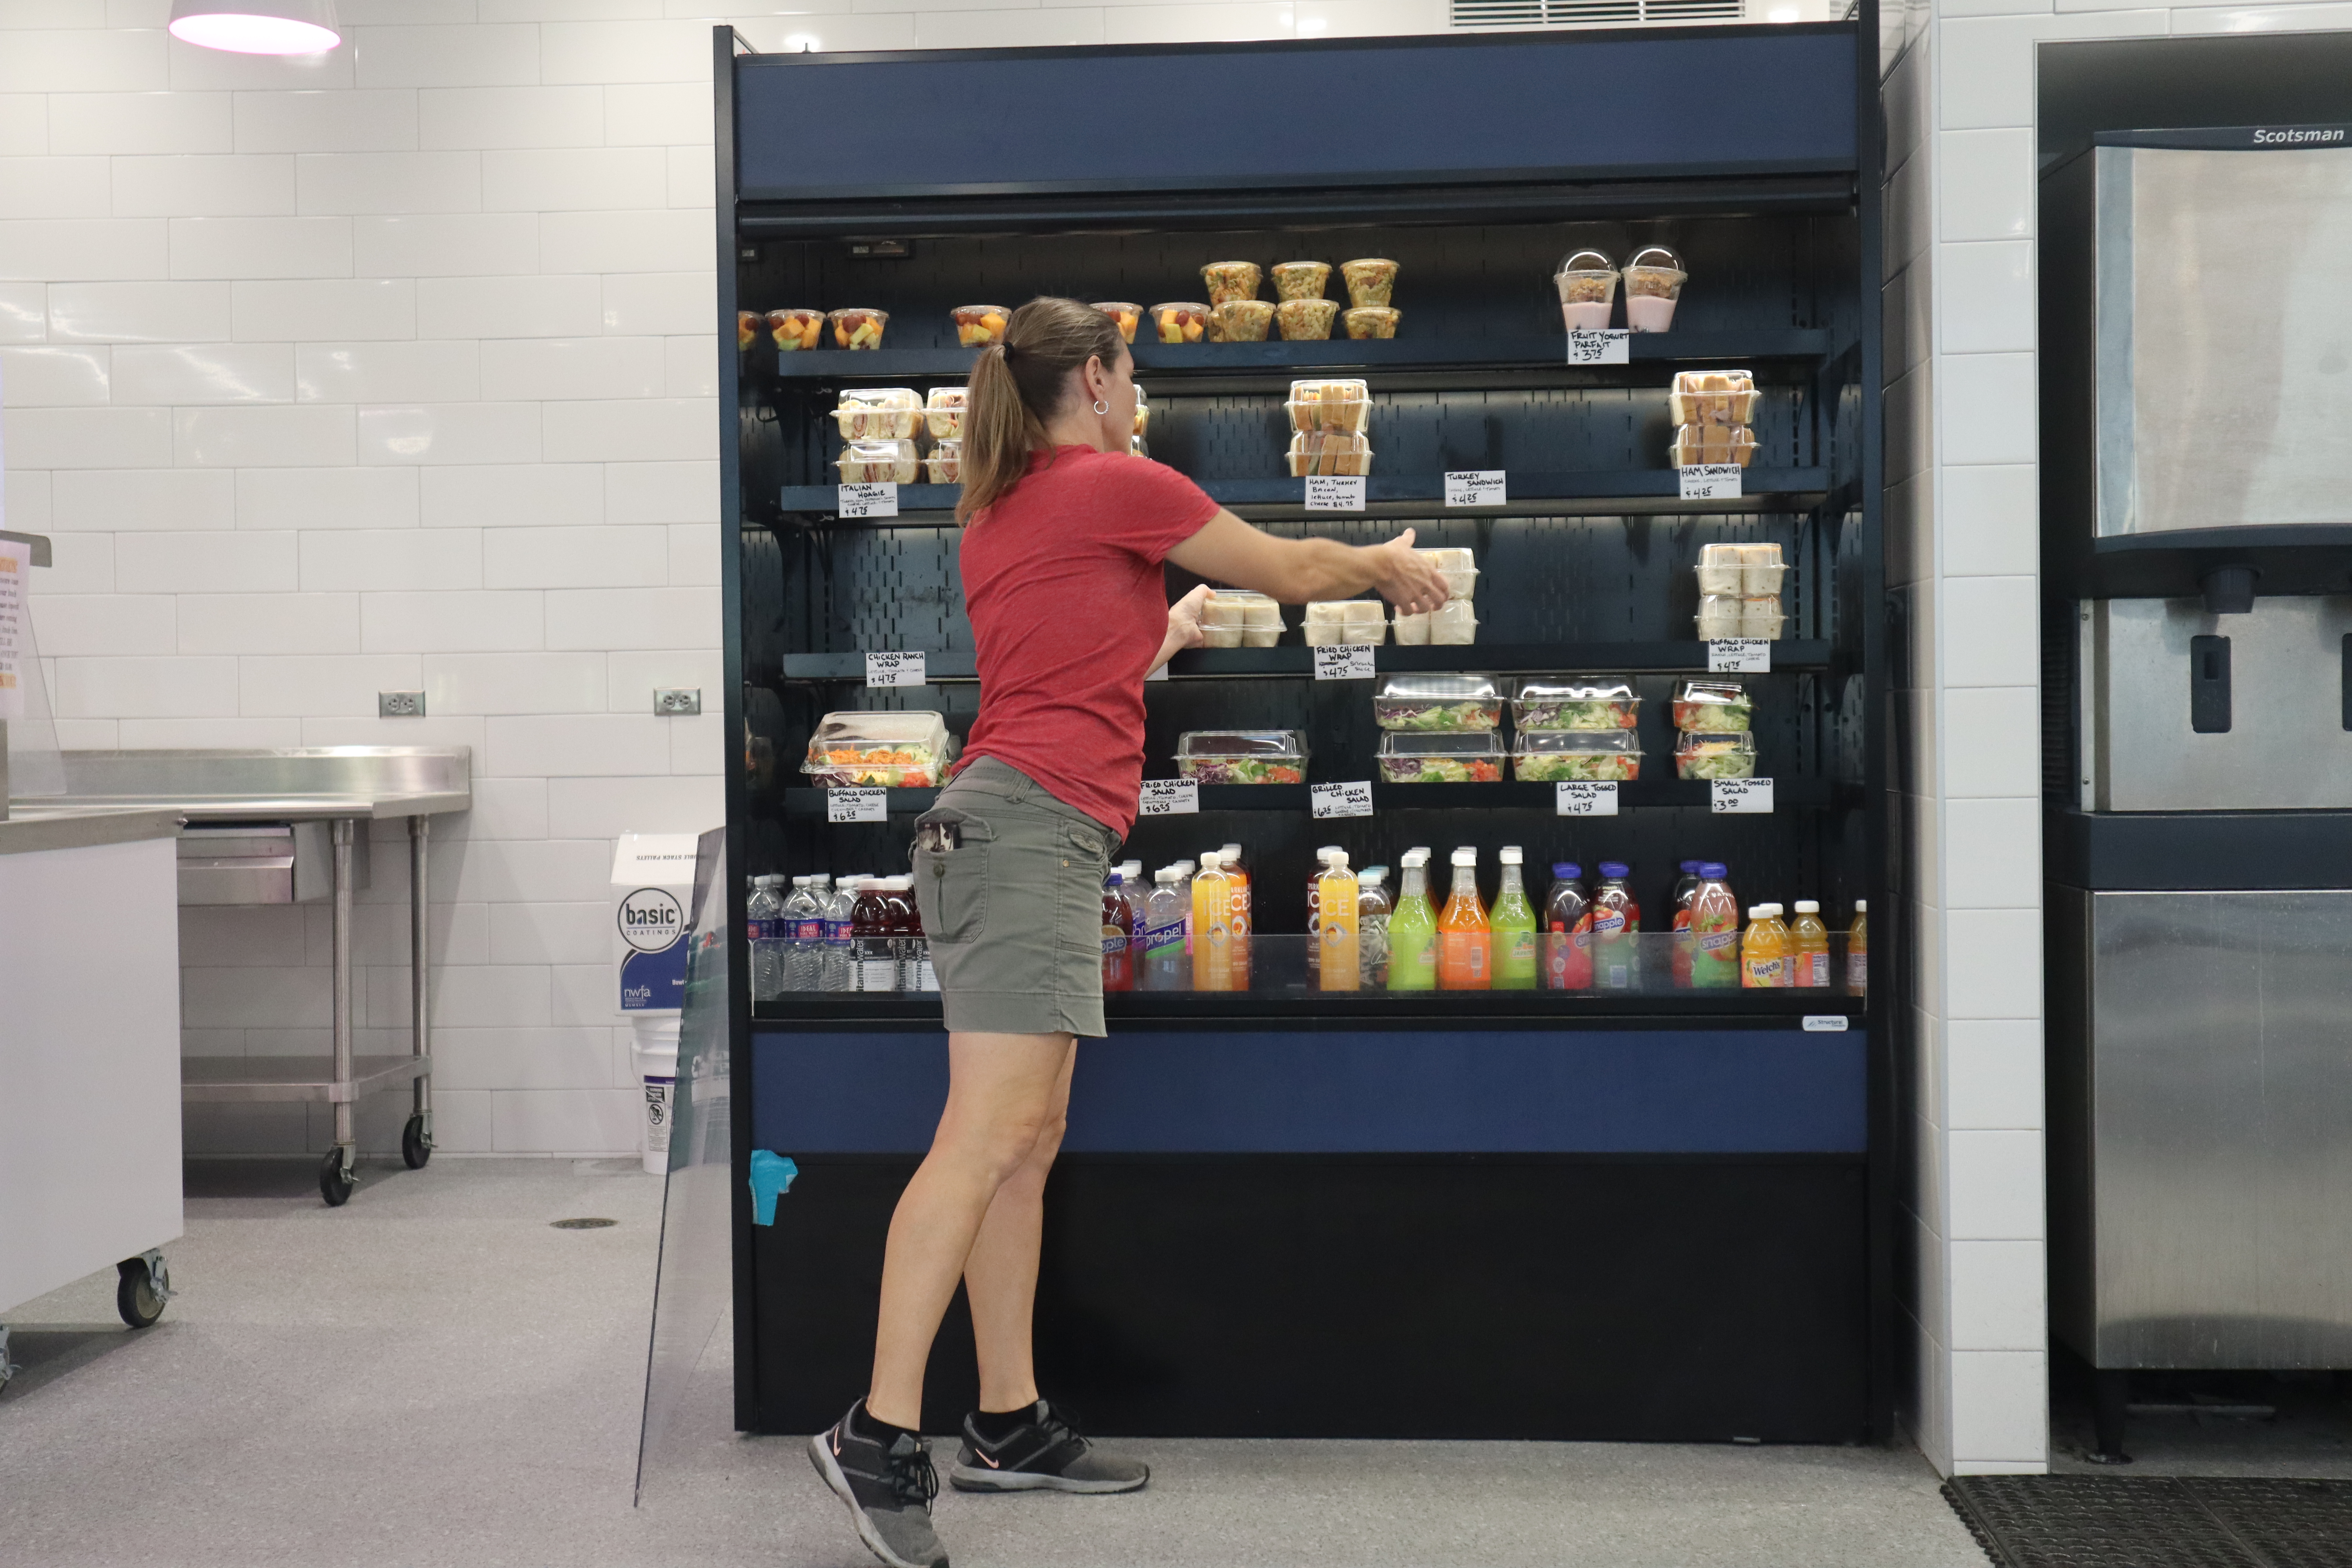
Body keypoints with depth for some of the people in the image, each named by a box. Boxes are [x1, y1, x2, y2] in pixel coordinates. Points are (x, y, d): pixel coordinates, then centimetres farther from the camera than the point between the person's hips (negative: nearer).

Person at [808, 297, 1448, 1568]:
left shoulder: (998, 514, 21)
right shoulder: (1122, 485, -3)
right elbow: (1292, 572, 7)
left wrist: (1160, 632, 50)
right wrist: (1390, 565, 26)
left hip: (1008, 821, 9)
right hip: (1036, 819, -9)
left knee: (1026, 1142, 9)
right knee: (990, 1136, -13)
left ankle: (1010, 1426, 14)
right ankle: (880, 1435, -13)